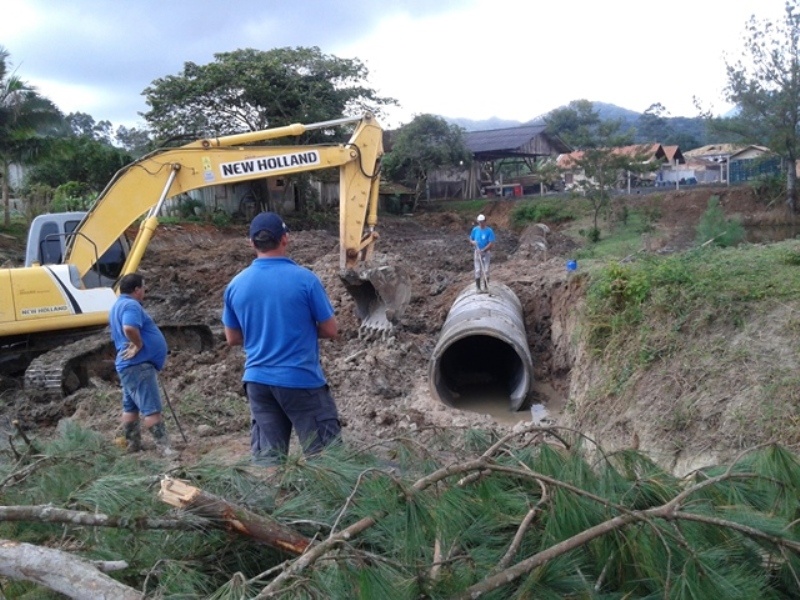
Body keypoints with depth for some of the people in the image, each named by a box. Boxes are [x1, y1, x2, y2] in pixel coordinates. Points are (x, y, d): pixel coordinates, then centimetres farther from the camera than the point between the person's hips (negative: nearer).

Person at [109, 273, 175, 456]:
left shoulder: (119, 305, 19)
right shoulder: (131, 305, -15)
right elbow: (129, 328, -33)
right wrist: (139, 344, -19)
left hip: (130, 365, 11)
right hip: (139, 364, -11)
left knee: (131, 407, 15)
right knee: (152, 408, -11)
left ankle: (132, 444, 22)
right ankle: (164, 447, -12)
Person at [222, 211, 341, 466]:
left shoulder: (236, 285, 1)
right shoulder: (305, 279, -12)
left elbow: (232, 338, 11)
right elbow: (331, 330, -5)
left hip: (258, 380, 5)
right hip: (302, 379, -4)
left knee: (266, 459, 9)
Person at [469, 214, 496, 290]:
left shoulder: (489, 231, -10)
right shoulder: (475, 229, 1)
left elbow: (491, 243, -14)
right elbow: (470, 239, 11)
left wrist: (483, 250, -23)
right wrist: (473, 242, -13)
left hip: (486, 252, -3)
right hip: (477, 252, 3)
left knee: (486, 270, 0)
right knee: (477, 270, 4)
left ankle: (486, 288, 10)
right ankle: (478, 288, 11)